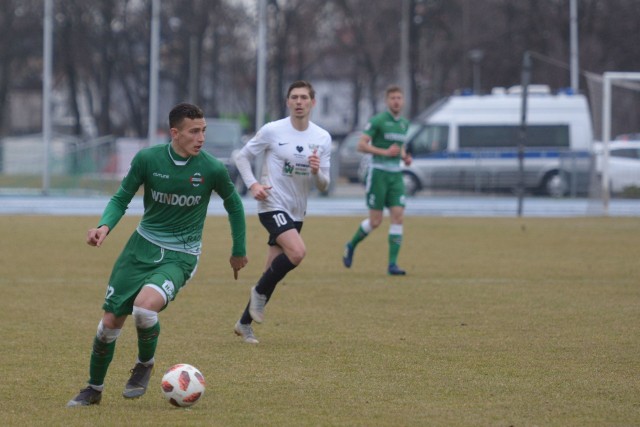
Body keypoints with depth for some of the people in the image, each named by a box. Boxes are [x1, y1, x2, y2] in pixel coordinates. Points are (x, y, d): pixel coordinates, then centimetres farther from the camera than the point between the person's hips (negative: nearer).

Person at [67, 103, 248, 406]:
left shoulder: (213, 169, -11)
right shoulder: (147, 159, -9)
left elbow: (233, 205, 8)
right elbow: (121, 199, 2)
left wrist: (239, 250, 16)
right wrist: (105, 226, -18)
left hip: (180, 256, -2)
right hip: (143, 245, 2)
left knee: (144, 306, -29)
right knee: (111, 320, 2)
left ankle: (144, 365, 2)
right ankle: (94, 389, 26)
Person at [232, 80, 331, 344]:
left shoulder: (323, 138, 4)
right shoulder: (272, 131, -8)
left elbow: (323, 186, 5)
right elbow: (243, 157, 3)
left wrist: (317, 171, -17)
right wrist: (252, 184, -13)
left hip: (296, 212, 5)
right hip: (272, 205, -5)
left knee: (274, 270, 8)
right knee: (297, 252, -28)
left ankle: (245, 323, 21)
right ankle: (260, 292, -6)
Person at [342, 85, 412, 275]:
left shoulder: (404, 123, 12)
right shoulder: (377, 121, -9)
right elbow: (361, 145, -13)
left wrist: (404, 156, 6)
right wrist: (386, 152, -20)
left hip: (396, 175, 6)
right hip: (378, 173, -6)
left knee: (398, 217, -8)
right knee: (375, 221, -4)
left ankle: (392, 264, -8)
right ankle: (351, 246, 24)